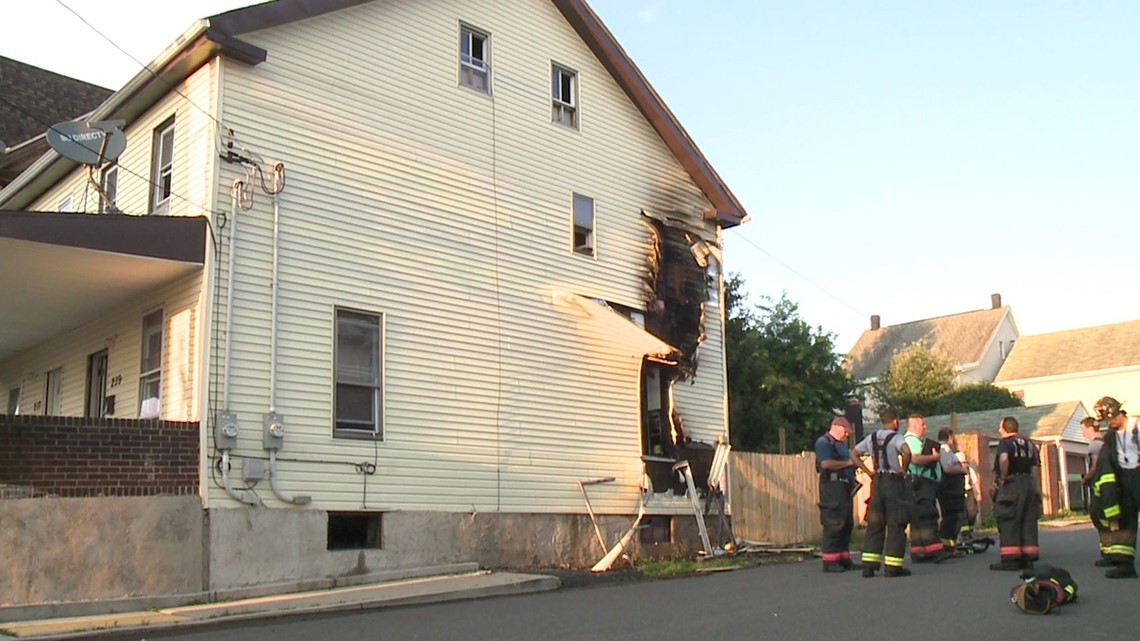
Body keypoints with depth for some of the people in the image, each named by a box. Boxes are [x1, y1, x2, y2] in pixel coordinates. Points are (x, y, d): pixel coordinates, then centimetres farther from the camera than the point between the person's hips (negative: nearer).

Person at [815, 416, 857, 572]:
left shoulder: (841, 444, 24)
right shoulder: (823, 442, -7)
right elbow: (826, 463, -21)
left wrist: (853, 473, 12)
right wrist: (848, 463, -14)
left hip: (845, 487, 10)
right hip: (832, 486, -10)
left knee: (847, 524, 10)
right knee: (833, 524, -10)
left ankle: (844, 559, 16)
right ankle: (830, 561, -7)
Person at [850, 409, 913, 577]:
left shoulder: (871, 437, 10)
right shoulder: (895, 437, -9)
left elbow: (854, 454, 15)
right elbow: (907, 451, -29)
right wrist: (903, 469, -13)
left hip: (877, 482, 6)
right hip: (894, 481, -6)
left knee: (874, 524, 10)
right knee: (896, 525, 1)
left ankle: (869, 565, 7)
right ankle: (892, 567, 1)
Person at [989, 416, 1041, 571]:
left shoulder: (1005, 442, -7)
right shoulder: (1029, 443, 16)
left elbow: (1004, 458, -28)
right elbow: (1035, 468, 15)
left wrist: (1003, 477, -16)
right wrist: (1036, 489, 17)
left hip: (1011, 485, -7)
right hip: (1029, 484, 7)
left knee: (1008, 523, -4)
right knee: (1028, 522, 9)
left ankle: (1010, 559, -7)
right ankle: (1027, 558, 10)